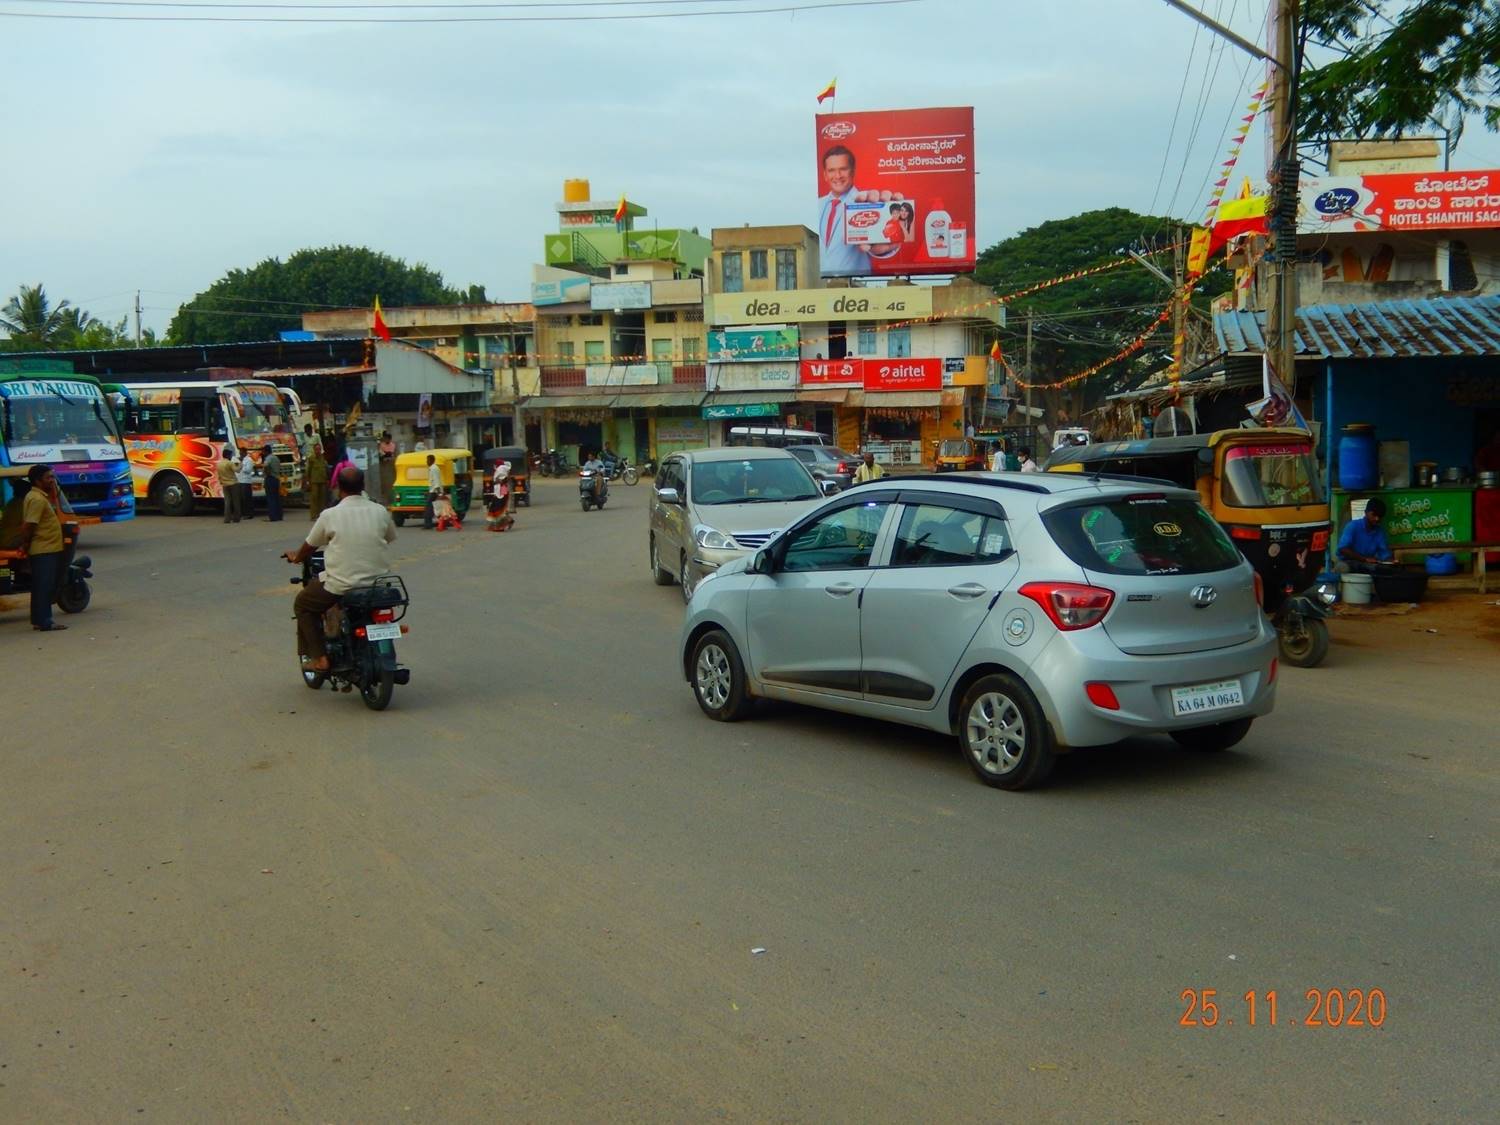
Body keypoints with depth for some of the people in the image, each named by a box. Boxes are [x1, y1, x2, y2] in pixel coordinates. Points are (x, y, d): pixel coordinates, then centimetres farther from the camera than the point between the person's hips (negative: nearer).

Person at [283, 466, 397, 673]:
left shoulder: (330, 515, -8)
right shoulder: (380, 512, -2)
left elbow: (309, 546, 6)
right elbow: (390, 538, 16)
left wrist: (295, 556, 29)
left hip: (341, 586, -4)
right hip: (377, 583, 4)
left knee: (302, 605, 21)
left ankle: (319, 657, 12)